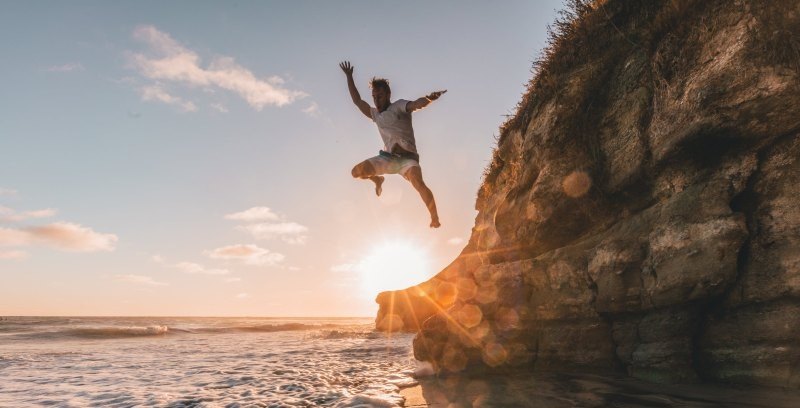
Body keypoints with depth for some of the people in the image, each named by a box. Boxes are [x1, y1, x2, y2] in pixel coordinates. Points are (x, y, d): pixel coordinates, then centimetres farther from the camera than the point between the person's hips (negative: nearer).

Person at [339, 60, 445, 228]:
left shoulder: (399, 106, -2)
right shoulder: (375, 114, 16)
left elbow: (417, 104, -23)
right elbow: (357, 100, 26)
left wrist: (429, 98, -46)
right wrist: (349, 76, 29)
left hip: (407, 157, -6)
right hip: (387, 157, 6)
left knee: (419, 183, -32)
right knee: (356, 172, -5)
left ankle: (435, 218, -24)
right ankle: (378, 180, 26)